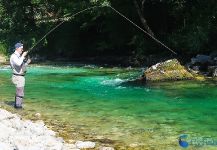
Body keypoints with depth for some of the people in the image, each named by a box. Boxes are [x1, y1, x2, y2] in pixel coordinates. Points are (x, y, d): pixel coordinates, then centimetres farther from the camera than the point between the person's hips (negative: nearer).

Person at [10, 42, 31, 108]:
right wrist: (23, 56, -26)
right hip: (18, 77, -10)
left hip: (21, 76, 10)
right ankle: (18, 106, -4)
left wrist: (27, 62, 7)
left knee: (18, 92, 18)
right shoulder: (14, 56, -16)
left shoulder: (19, 56, 15)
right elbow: (18, 64, -35)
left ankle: (17, 105, 27)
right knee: (20, 93, -8)